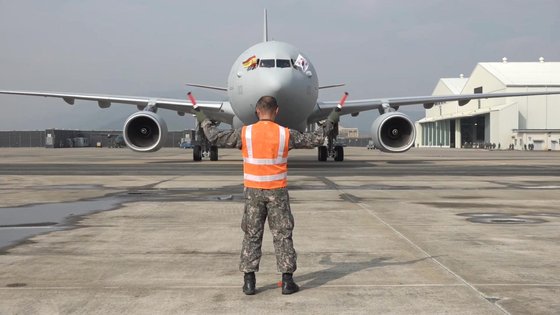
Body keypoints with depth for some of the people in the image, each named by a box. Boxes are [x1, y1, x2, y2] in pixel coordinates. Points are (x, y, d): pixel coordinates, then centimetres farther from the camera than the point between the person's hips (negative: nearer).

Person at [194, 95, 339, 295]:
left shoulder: (245, 133, -7)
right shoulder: (285, 134, -6)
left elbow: (216, 138, 2)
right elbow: (315, 140, 4)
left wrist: (204, 122, 20)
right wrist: (330, 122, 19)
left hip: (253, 191, 1)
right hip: (277, 192, 0)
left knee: (252, 236, 8)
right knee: (282, 236, 6)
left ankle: (249, 282, 7)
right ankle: (287, 281, 5)